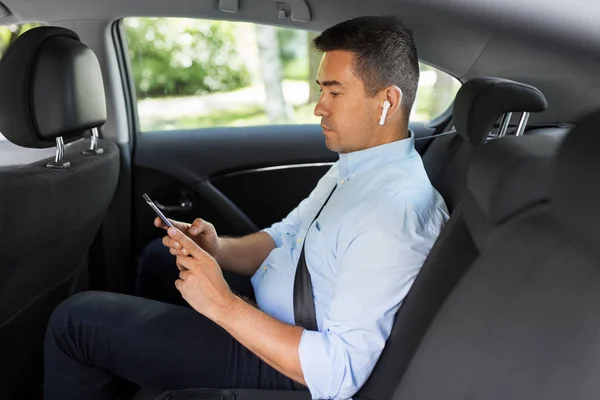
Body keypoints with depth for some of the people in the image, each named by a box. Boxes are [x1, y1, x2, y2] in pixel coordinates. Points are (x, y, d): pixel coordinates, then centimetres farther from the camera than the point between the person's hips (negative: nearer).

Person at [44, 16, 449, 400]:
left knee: (74, 321, -6)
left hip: (284, 362, -10)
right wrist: (218, 249, -11)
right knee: (157, 259, 30)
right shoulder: (358, 162, 1)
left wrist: (224, 305, -29)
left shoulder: (394, 211, -30)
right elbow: (285, 237, 9)